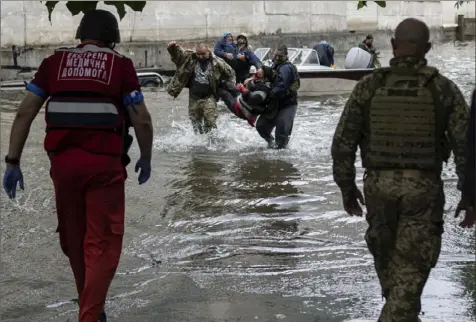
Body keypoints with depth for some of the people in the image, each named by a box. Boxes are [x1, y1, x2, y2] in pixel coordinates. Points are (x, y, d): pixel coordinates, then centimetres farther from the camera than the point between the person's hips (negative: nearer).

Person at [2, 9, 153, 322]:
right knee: (102, 242, 5)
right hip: (104, 163, -3)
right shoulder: (120, 64, 2)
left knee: (73, 238, 20)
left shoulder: (55, 62, 9)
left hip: (63, 161, 3)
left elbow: (25, 112, 3)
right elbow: (142, 120, -1)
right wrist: (146, 158, 14)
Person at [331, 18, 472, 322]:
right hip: (424, 189, -2)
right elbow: (465, 145, -8)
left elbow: (343, 142, -3)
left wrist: (347, 187, 8)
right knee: (410, 269, 2)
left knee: (387, 259, 22)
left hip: (379, 186, 2)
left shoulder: (369, 87, -3)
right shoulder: (444, 89, -6)